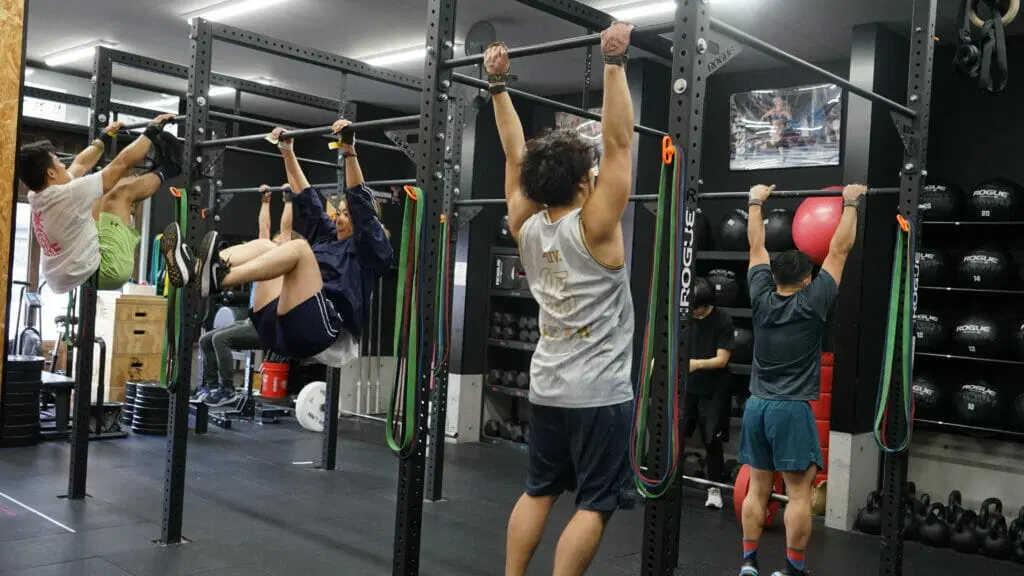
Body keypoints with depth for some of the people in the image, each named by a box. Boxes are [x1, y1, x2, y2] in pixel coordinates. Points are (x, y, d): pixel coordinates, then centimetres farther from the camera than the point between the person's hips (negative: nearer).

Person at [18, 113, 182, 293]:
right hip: (102, 274, -9)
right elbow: (122, 163, -13)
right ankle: (165, 171, 22)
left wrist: (106, 136, 31)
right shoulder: (68, 195, -22)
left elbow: (80, 165, 19)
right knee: (121, 193, -2)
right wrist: (152, 130, -1)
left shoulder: (34, 197, 3)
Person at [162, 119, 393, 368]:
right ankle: (193, 270, -23)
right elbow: (307, 200, 31)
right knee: (264, 245, 3)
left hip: (319, 329, -7)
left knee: (299, 247, -25)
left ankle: (218, 278, -45)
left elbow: (361, 204, -1)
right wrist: (287, 151, 29)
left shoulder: (370, 249, 13)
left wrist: (349, 150, -8)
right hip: (281, 328, 7)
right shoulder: (328, 238, 32)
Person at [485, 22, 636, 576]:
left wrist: (498, 84, 12)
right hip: (598, 393, -7)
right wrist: (614, 62, -17)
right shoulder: (593, 227, -15)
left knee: (538, 492, 17)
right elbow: (619, 142, -18)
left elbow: (516, 154, 8)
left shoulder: (525, 228, 1)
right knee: (595, 505, 2)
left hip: (547, 389, 7)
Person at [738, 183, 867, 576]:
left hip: (756, 407, 5)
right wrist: (850, 203, 4)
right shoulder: (812, 304, -8)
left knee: (757, 489, 10)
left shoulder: (761, 298, 2)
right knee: (799, 492, 2)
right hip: (792, 410, -5)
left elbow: (756, 247, 13)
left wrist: (756, 202, 23)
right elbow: (839, 250, -4)